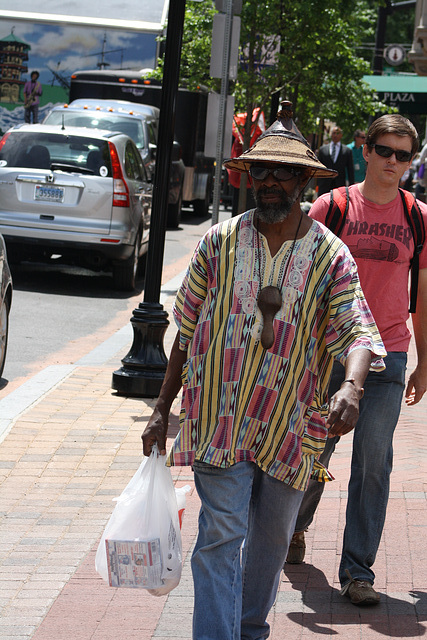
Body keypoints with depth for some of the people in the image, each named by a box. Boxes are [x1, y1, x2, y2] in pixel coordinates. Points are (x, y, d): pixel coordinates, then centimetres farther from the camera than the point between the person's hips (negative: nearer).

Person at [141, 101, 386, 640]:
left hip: (291, 424, 1)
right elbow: (188, 331, 8)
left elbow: (356, 331, -12)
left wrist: (351, 388, -33)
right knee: (220, 537, -11)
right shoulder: (219, 242, 1)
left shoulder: (329, 255, -1)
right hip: (219, 416, -1)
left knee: (271, 540, 14)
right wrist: (162, 408, 9)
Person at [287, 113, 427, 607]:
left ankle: (358, 571, 2)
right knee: (314, 452, 10)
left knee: (373, 463, -5)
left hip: (387, 355, 1)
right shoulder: (332, 207, -2)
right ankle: (295, 526, 40)